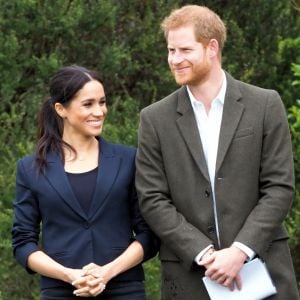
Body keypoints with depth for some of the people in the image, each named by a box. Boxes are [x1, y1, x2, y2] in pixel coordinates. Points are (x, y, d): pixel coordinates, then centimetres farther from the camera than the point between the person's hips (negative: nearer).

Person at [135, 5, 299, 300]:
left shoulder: (265, 105, 2)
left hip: (261, 265, -1)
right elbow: (152, 199, 0)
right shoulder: (155, 118, 5)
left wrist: (240, 251, -13)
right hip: (189, 276, 1)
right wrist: (203, 254, -12)